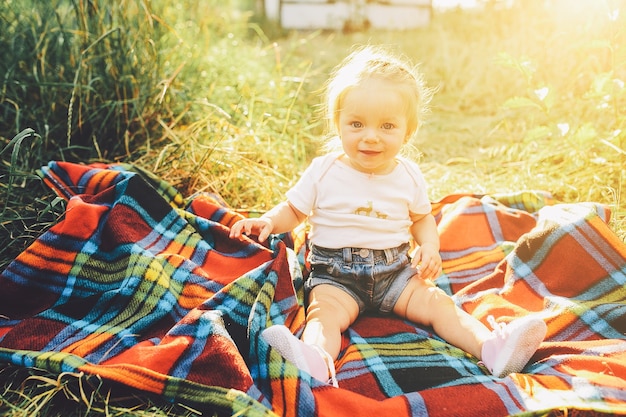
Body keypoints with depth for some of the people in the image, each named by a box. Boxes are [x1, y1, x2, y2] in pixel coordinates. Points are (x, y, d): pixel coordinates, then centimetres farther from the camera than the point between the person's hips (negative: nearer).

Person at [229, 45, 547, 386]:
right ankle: (315, 361, -56)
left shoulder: (408, 176, 2)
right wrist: (268, 221, -16)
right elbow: (293, 210, 5)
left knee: (436, 303, -13)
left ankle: (493, 347, -22)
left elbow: (422, 218, 15)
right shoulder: (323, 171, -5)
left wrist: (430, 246, -5)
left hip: (395, 271, 3)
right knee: (325, 311, -30)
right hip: (336, 275, -3)